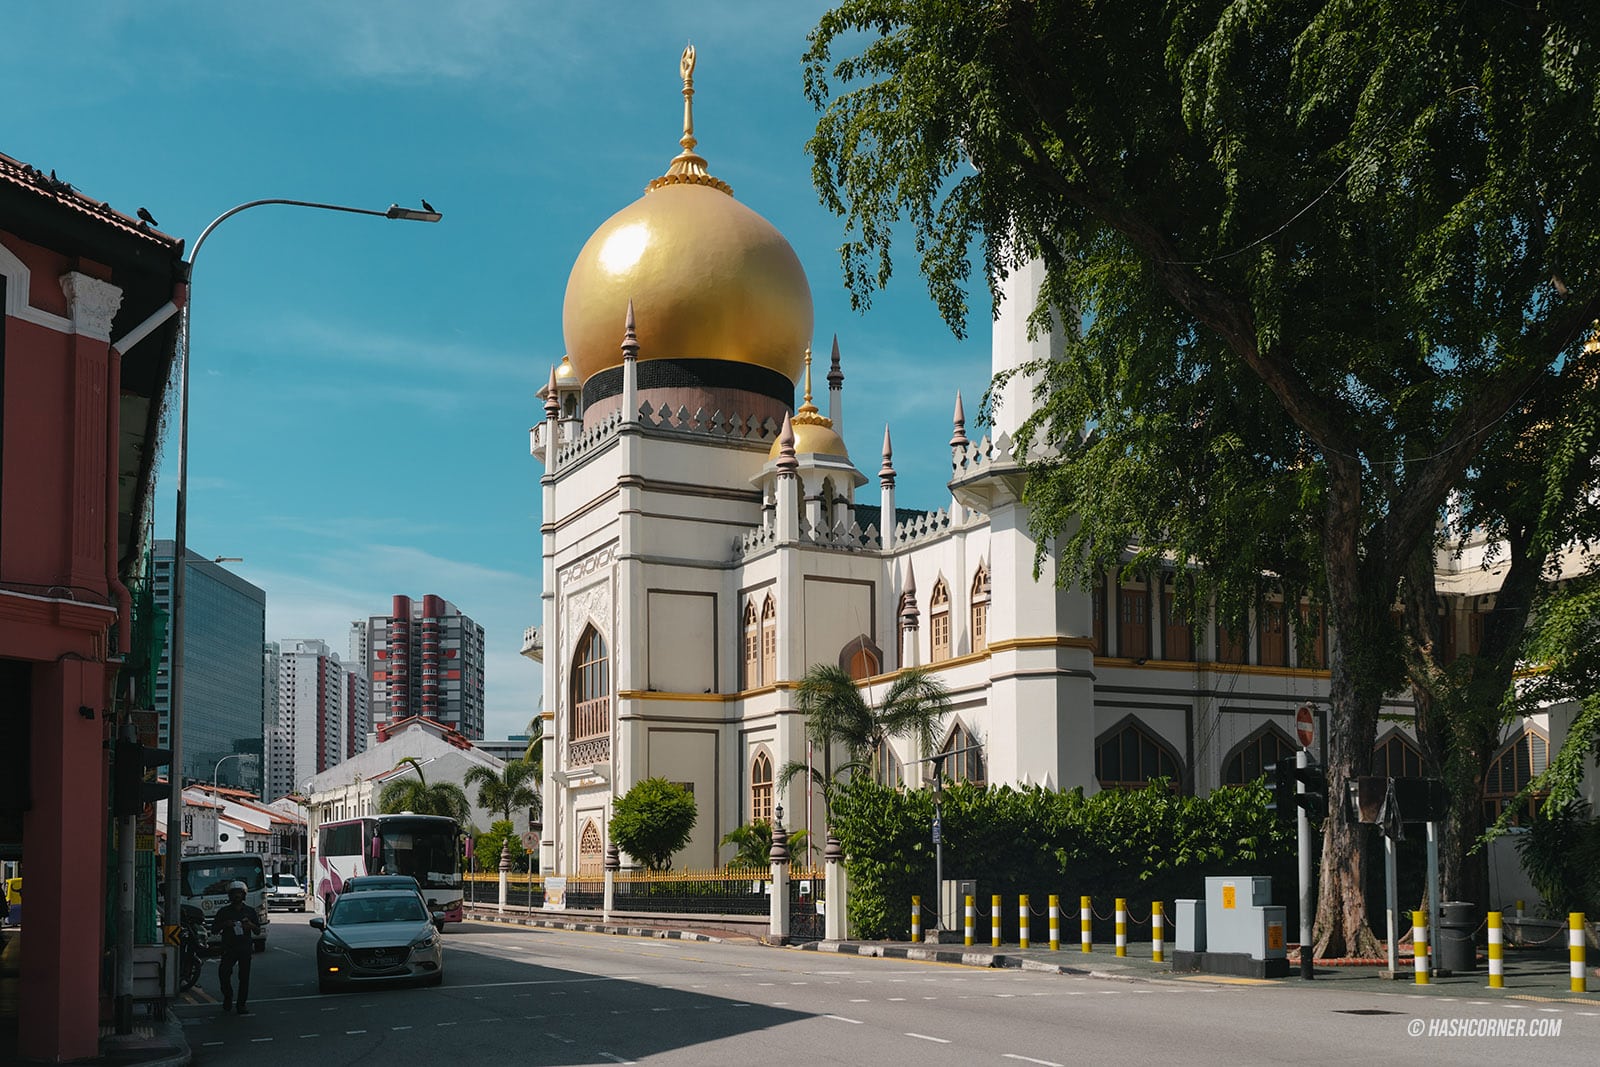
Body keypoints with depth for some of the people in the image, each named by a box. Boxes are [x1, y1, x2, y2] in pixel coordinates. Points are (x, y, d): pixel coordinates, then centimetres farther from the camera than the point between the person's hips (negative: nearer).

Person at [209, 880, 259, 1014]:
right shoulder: (223, 911, 8)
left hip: (245, 948, 1)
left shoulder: (250, 911, 12)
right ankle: (228, 996, 6)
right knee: (223, 971, -18)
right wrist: (224, 924, -10)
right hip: (229, 948, -1)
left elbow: (258, 931, 14)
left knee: (244, 976, -2)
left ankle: (241, 1004, 5)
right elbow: (213, 930, 9)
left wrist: (251, 925, -8)